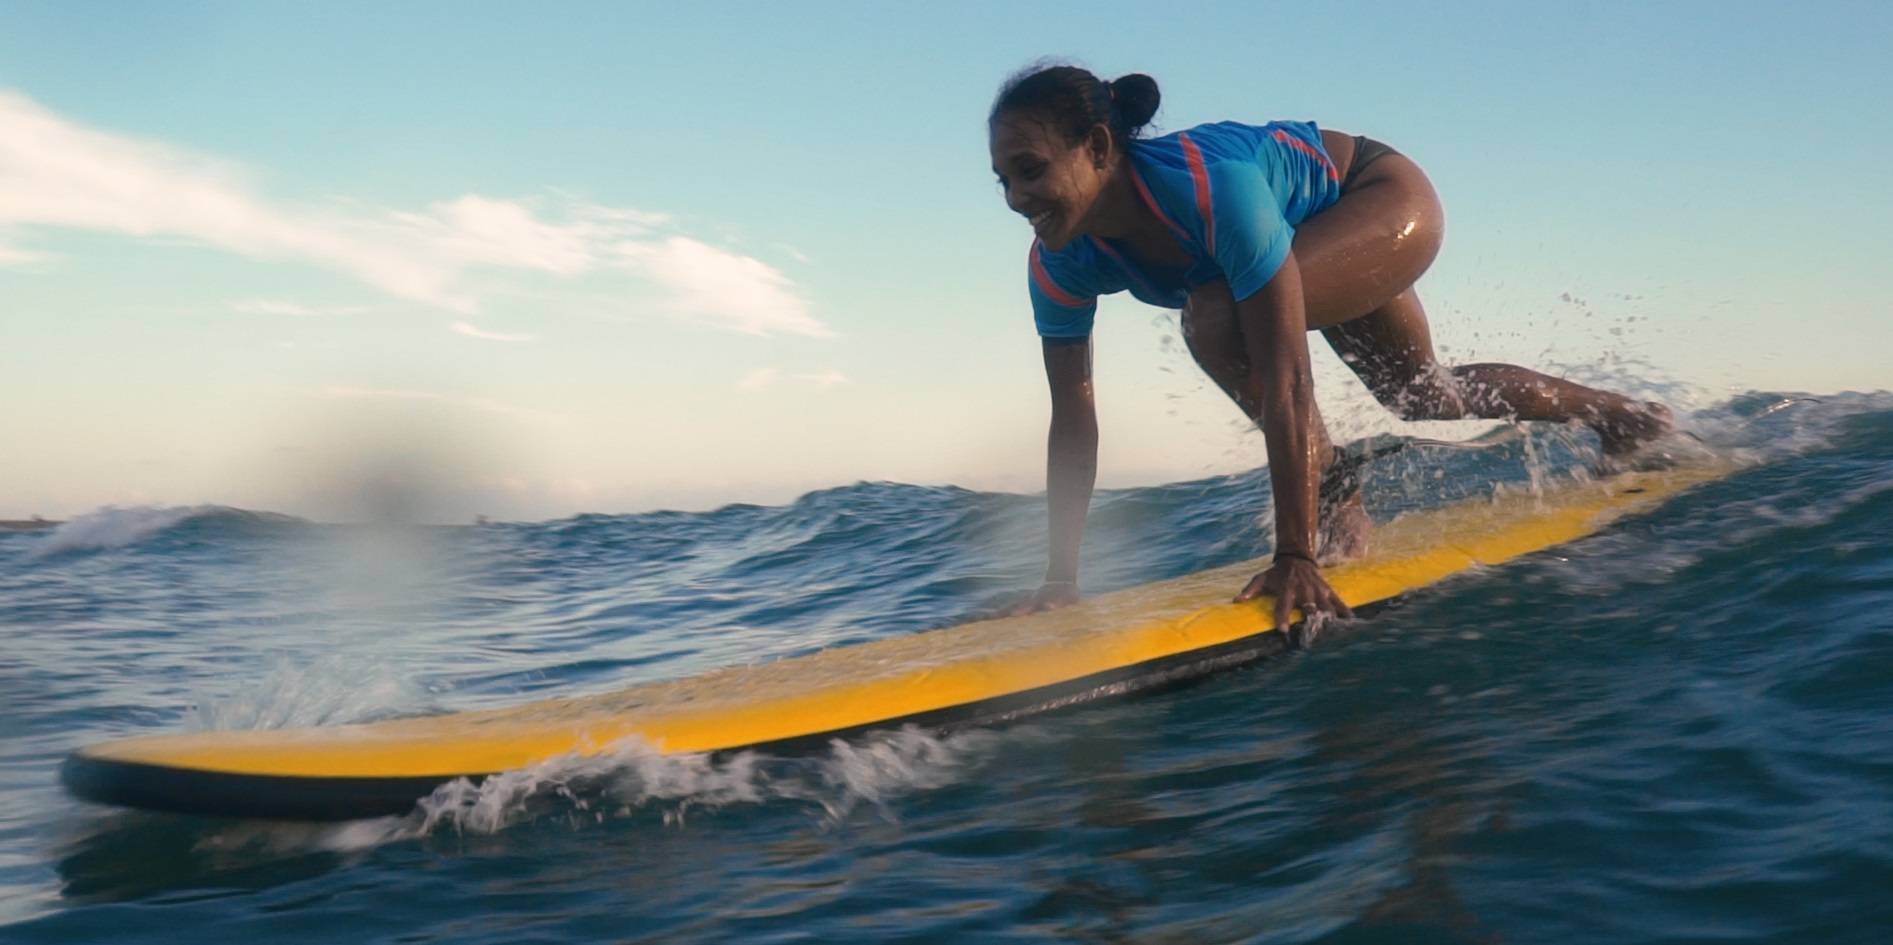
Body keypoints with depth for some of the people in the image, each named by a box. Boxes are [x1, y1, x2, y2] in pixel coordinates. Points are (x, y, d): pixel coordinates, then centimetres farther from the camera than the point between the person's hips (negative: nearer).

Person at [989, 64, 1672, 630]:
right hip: (1324, 238, 7)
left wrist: (1296, 557, -45)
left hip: (1386, 198, -7)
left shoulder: (1209, 186, -43)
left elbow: (1285, 382, -44)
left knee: (1216, 316, -33)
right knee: (1420, 394, 25)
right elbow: (1071, 421, -16)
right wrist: (1061, 576, -17)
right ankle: (1612, 413, 51)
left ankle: (1333, 488, -12)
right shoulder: (1059, 264, -23)